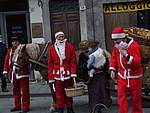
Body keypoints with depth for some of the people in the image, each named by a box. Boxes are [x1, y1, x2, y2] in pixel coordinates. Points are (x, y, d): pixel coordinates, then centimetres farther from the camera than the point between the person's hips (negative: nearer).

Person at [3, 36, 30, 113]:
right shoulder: (10, 50, 12)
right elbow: (7, 61, 13)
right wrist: (6, 71, 6)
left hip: (22, 72, -6)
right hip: (13, 73, 6)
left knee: (24, 90, -2)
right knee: (15, 90, 14)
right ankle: (17, 106, 26)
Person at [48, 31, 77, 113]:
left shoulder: (69, 46, 2)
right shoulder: (52, 48, 2)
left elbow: (73, 60, 0)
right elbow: (50, 64, 3)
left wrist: (73, 73, -10)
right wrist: (50, 77, -1)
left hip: (68, 74, 1)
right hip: (57, 75, 0)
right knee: (59, 94, 2)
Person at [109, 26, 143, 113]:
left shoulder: (134, 45, -18)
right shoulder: (117, 46, 1)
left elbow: (137, 62, -24)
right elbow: (114, 58, 14)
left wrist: (126, 55, -35)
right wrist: (112, 69, 3)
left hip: (134, 76, -4)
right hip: (122, 76, 4)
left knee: (136, 97, 9)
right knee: (121, 96, -2)